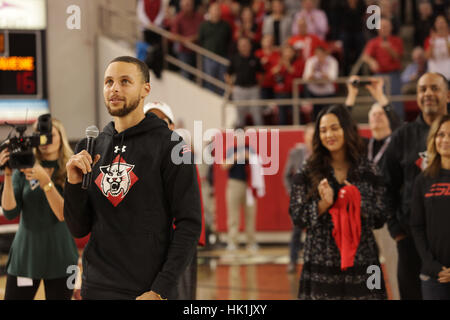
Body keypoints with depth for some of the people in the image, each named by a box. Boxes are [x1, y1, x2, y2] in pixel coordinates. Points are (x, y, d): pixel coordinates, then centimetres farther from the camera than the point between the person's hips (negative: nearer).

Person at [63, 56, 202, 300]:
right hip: (96, 289, 4)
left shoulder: (170, 146, -6)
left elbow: (189, 225, -11)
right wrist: (74, 184, -7)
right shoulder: (90, 147, 8)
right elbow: (79, 229, 10)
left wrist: (160, 290, -17)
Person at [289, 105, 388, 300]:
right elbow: (296, 217, 2)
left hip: (361, 263, 1)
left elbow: (380, 219, 7)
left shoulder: (368, 170, 7)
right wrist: (323, 204, -13)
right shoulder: (308, 172, 6)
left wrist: (359, 205, -11)